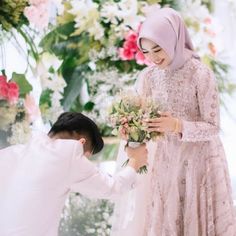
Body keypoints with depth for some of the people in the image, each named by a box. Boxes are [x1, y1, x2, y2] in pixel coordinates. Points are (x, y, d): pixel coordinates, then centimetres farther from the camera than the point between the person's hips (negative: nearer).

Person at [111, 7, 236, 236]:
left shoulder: (201, 74, -15)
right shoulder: (148, 76, -2)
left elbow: (212, 127, -13)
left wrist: (177, 126, -28)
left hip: (196, 162, -4)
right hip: (160, 161, 4)